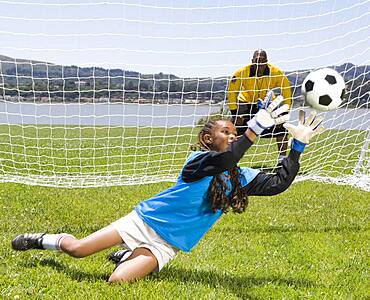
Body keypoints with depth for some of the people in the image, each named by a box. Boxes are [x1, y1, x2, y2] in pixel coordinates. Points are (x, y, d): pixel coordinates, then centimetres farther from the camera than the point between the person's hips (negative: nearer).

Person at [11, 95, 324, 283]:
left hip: (166, 246, 4)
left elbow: (279, 182, -1)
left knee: (117, 281, -19)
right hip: (144, 220, -4)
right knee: (77, 248, -7)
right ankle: (44, 239, 28)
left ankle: (125, 257, 17)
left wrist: (298, 145, -8)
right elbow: (224, 161, -37)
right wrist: (255, 129, -49)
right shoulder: (197, 160, -15)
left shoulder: (240, 177, 3)